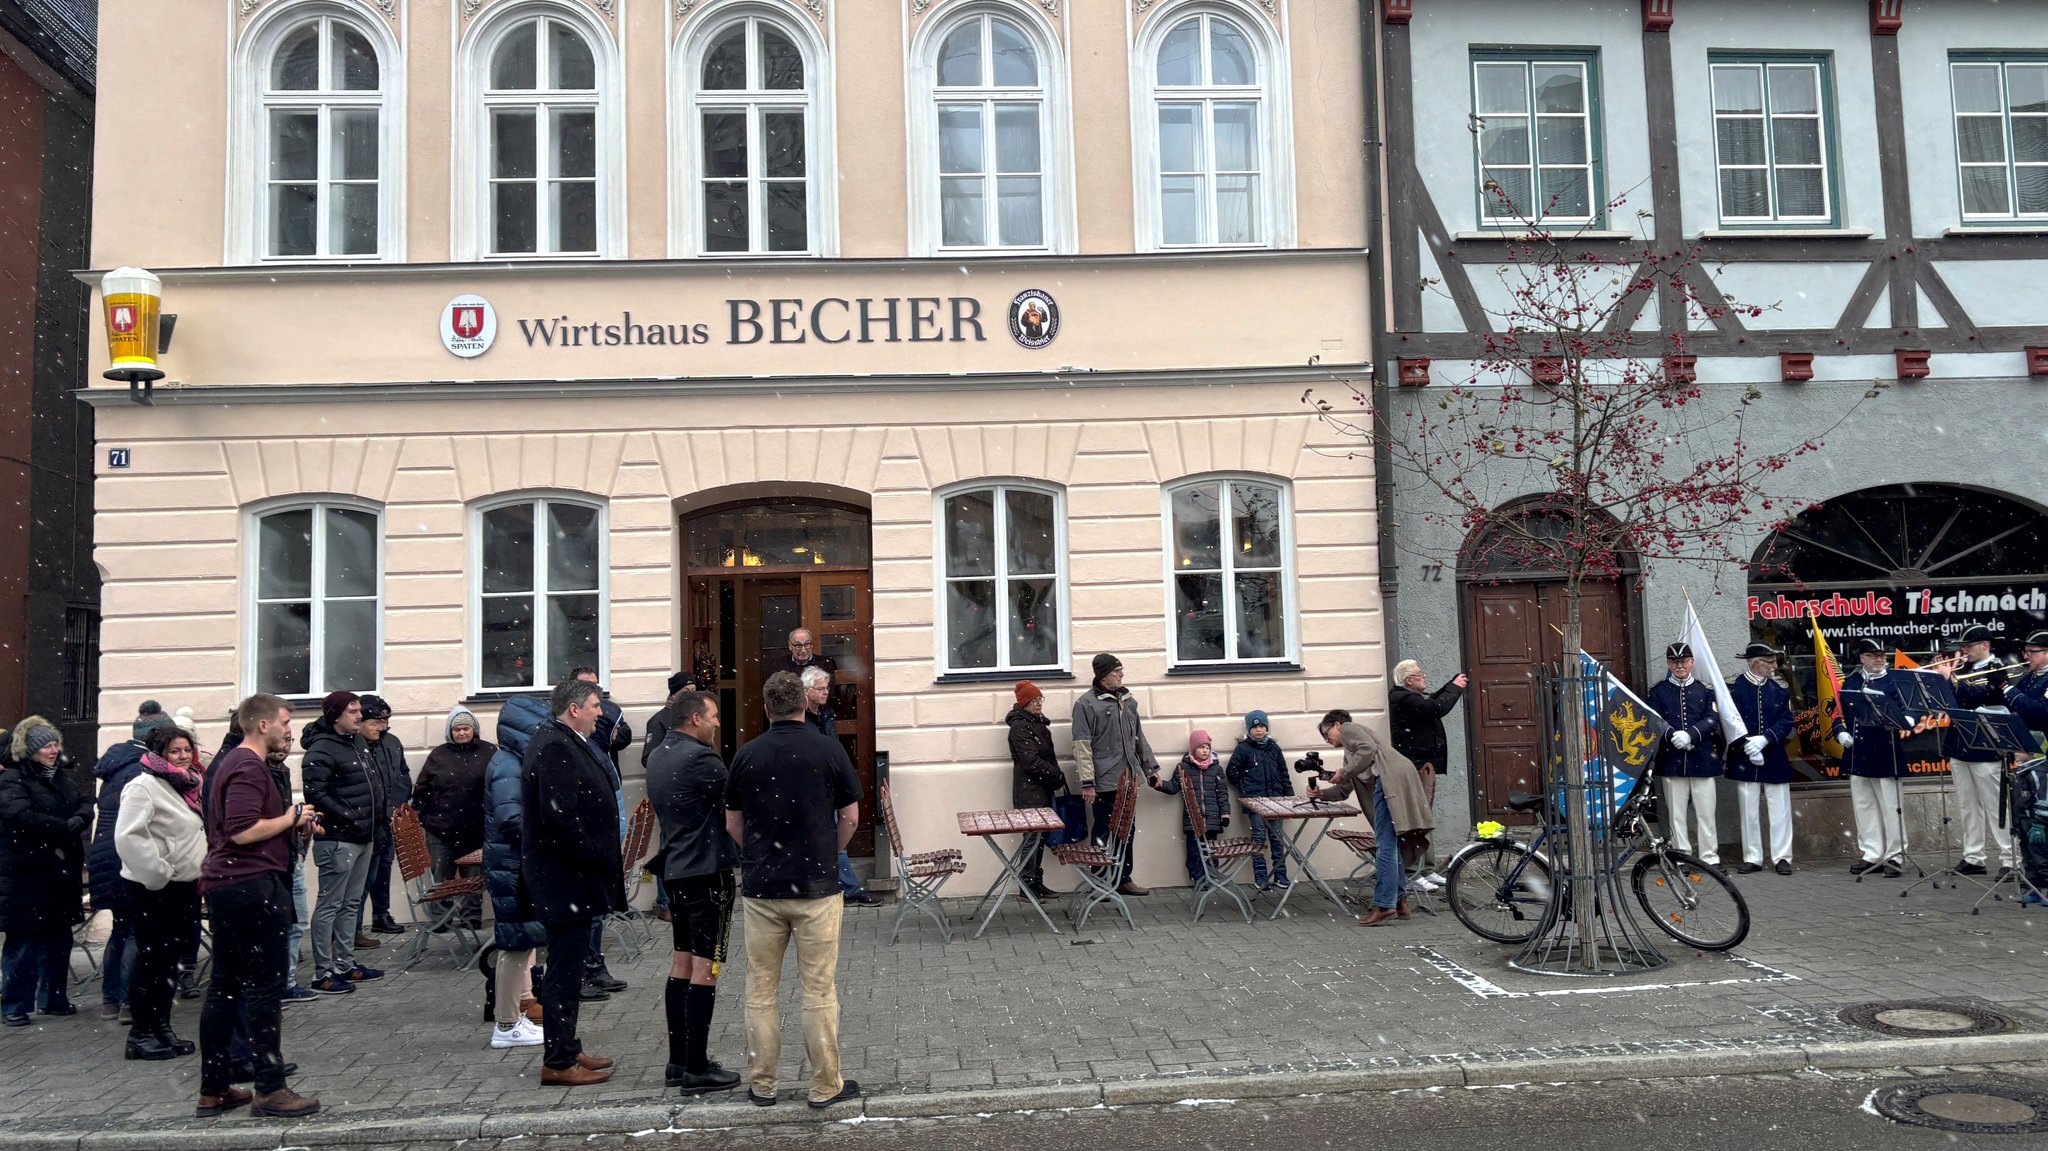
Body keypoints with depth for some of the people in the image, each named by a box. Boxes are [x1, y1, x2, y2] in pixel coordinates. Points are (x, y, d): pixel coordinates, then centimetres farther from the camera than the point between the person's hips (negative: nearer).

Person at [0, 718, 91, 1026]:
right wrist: (66, 828, -17)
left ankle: (54, 998, 23)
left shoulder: (61, 777, 15)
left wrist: (79, 818, -13)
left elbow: (85, 802, 9)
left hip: (60, 872, 7)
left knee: (58, 937, 12)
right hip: (25, 875, -7)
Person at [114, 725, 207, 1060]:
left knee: (171, 957, 14)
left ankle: (162, 1028, 23)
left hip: (184, 885, 8)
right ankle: (141, 1034, 8)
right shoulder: (144, 787, -14)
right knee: (152, 959, -2)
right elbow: (128, 837, -24)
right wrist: (159, 874, -22)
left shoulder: (189, 785, 12)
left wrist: (199, 871, 14)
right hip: (154, 887, -8)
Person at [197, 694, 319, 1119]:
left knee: (225, 987, 12)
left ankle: (213, 1090, 18)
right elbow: (243, 831, -24)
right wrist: (292, 818, -11)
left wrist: (295, 824, 12)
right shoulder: (249, 767, -14)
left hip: (224, 884, 11)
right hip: (251, 884, -11)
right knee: (264, 985, -5)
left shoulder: (232, 762, 19)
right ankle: (269, 1089, -1)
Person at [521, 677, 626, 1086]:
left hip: (574, 876, 11)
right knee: (564, 971, -3)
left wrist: (605, 862, 12)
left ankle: (567, 1049, 28)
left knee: (568, 967, 17)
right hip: (564, 879, -11)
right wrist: (600, 859, -18)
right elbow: (559, 818, -26)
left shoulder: (569, 744, 14)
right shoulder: (554, 747, -19)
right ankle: (558, 1062, 5)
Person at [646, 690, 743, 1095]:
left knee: (682, 963, 14)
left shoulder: (658, 757, 12)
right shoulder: (699, 758, -17)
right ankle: (696, 1069, -2)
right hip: (708, 869, -10)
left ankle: (678, 1061, 20)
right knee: (706, 967, -5)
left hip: (676, 867, 10)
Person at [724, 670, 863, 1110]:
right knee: (819, 990, 5)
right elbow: (850, 818, -2)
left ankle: (761, 1084, 17)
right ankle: (825, 1085, 10)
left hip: (760, 887, 2)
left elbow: (733, 825, 7)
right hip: (816, 887, -1)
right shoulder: (829, 751, -5)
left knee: (760, 990, 12)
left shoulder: (747, 755, 0)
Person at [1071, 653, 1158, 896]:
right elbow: (1082, 746, -13)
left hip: (1128, 778, 6)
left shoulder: (1128, 700, 11)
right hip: (1104, 781, -6)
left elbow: (1139, 737, 20)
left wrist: (1151, 767, 19)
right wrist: (1087, 783, -17)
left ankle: (1124, 880, 22)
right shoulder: (1086, 703, -10)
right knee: (1103, 832, 2)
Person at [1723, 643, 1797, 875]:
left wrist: (1764, 739, -17)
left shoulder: (1780, 689, 4)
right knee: (1748, 811, 4)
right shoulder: (1734, 688, -3)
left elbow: (1786, 721, -3)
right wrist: (1748, 746, -15)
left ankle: (1782, 857, 12)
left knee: (1780, 810, 3)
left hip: (1775, 760, 2)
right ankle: (1752, 858, 13)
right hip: (1744, 760, -2)